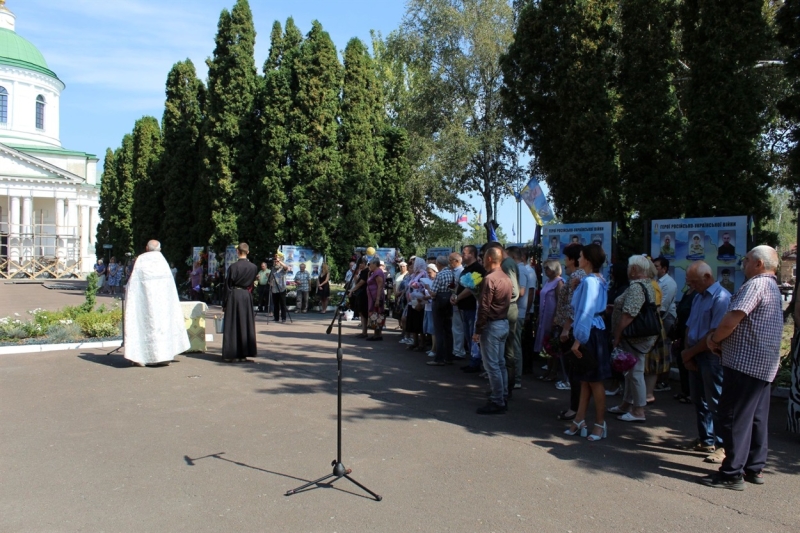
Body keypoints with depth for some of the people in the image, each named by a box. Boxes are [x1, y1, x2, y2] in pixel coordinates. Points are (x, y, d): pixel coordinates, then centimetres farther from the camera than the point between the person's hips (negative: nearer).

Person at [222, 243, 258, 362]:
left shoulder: (233, 267, -9)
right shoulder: (253, 268, -1)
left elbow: (227, 285, -5)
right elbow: (252, 284, 8)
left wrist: (224, 302, 2)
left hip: (234, 296, -3)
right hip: (247, 296, 3)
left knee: (231, 325, 3)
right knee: (245, 324, 9)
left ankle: (230, 354, 4)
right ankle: (243, 354, 11)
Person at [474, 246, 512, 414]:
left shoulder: (489, 278, -16)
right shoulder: (506, 278, 11)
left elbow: (484, 307, -18)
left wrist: (477, 330, -14)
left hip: (492, 325, -9)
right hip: (504, 323, 9)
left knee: (492, 365, -4)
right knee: (500, 363, 14)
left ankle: (497, 402, -1)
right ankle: (502, 398, 20)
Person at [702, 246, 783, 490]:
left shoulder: (756, 284, -15)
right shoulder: (773, 287, 19)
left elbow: (731, 320, -23)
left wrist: (714, 339, -6)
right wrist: (719, 337, 8)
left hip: (746, 362, -10)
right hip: (764, 363, 10)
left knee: (734, 417, -5)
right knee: (757, 417, 14)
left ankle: (732, 473, -2)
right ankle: (754, 468, 22)